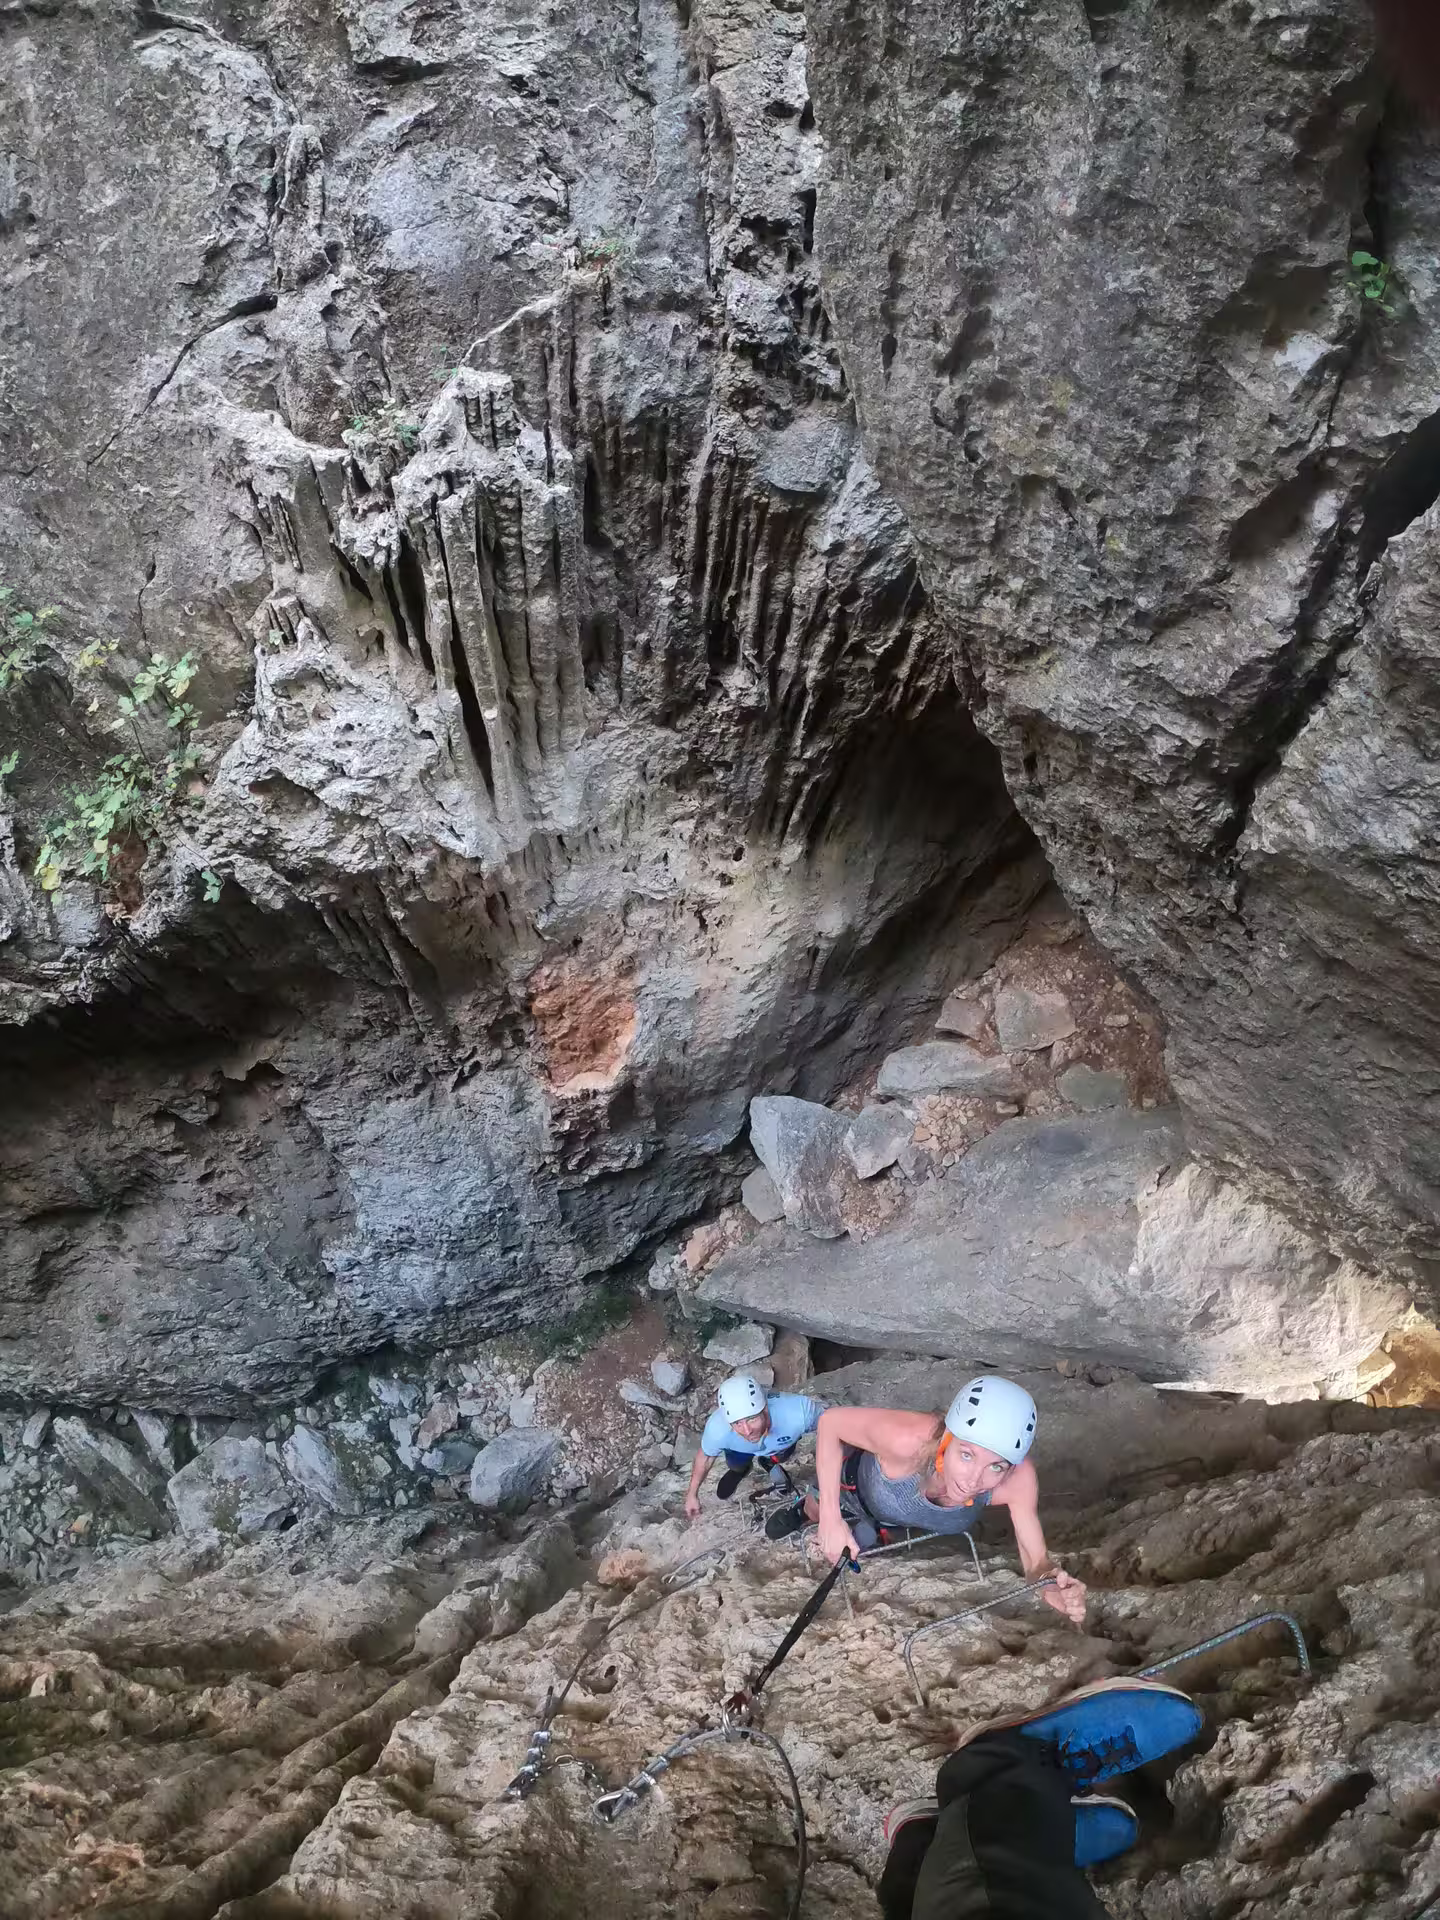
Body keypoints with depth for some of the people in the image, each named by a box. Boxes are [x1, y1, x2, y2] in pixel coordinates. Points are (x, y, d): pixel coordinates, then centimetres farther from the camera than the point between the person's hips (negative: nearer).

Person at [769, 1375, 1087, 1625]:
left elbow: (1036, 1563, -33)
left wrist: (1054, 1587, -57)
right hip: (858, 1479, -1)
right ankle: (803, 1511, 65)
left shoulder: (1017, 1479, -44)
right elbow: (831, 1421, -33)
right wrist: (831, 1519, -35)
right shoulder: (908, 1439, -50)